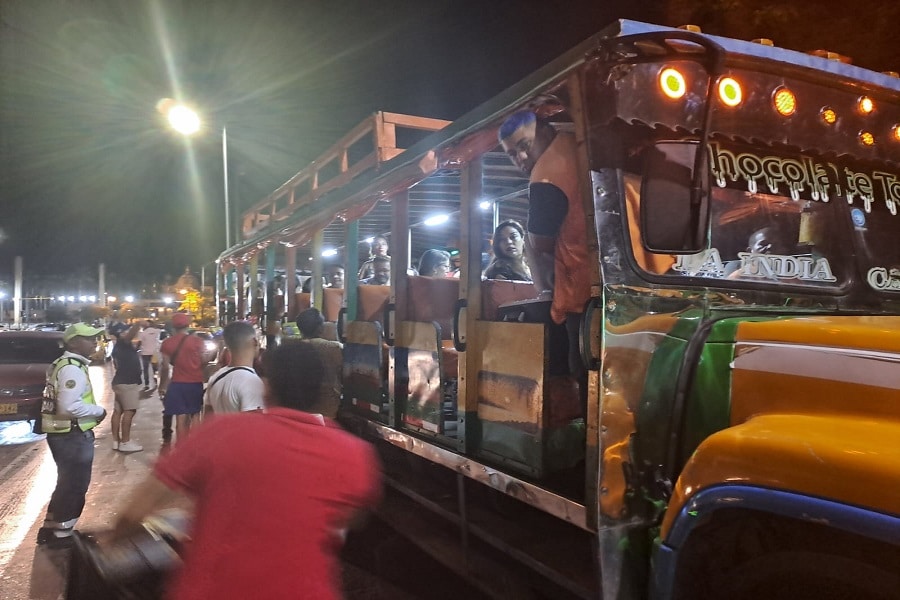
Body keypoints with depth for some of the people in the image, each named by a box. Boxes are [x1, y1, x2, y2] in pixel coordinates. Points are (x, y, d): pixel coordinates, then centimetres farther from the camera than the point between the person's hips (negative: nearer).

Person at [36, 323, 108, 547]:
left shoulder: (63, 364, 12)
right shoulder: (73, 369, -21)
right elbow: (70, 406, -28)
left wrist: (93, 410, 10)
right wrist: (99, 411, -14)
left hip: (63, 433, 10)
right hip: (72, 435, -10)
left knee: (67, 483, 22)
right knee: (75, 485, 3)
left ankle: (50, 529, 32)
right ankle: (61, 535, 14)